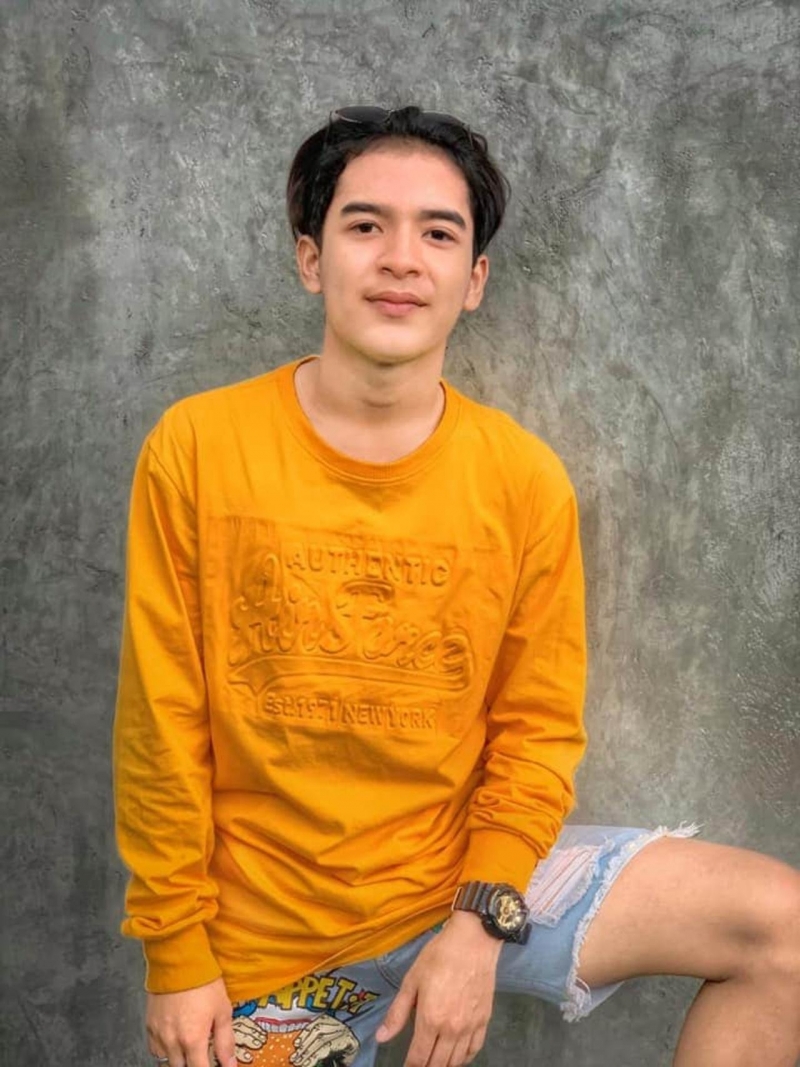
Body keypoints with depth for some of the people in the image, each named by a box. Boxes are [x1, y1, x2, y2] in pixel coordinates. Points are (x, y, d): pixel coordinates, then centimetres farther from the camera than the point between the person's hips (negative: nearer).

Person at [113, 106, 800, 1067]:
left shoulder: (525, 480, -8)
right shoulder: (195, 448, -11)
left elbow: (537, 727, -2)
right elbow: (162, 727, -8)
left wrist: (481, 924, -13)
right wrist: (176, 956, -5)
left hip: (472, 876, 2)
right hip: (267, 932, -1)